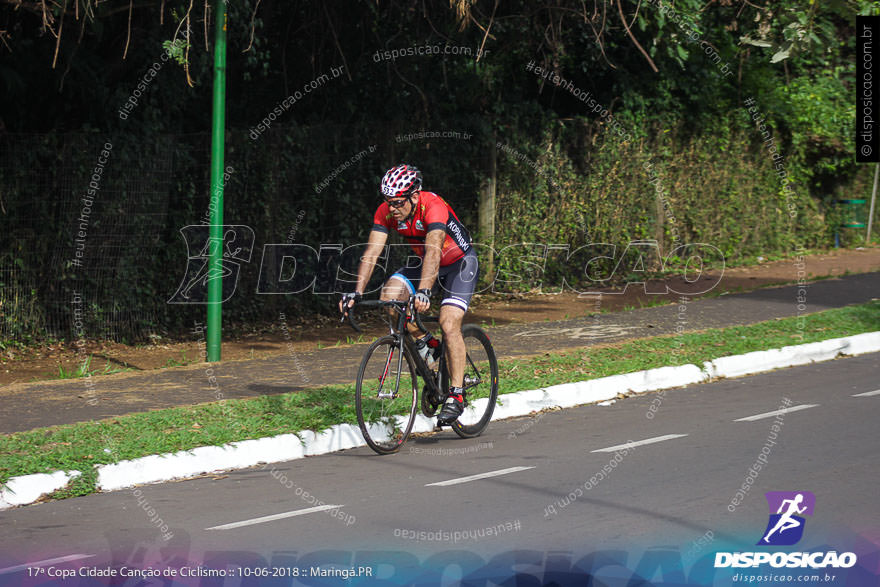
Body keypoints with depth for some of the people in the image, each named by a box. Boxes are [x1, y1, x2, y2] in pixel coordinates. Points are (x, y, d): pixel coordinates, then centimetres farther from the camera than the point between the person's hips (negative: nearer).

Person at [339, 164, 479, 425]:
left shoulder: (433, 206, -34)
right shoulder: (386, 212, -17)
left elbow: (433, 251, -46)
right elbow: (371, 253, -22)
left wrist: (424, 291, -59)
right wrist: (357, 292, -34)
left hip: (460, 263, -6)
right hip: (425, 264, 6)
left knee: (449, 324, -22)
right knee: (389, 295, -20)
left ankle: (456, 395, -13)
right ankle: (424, 341, 2)